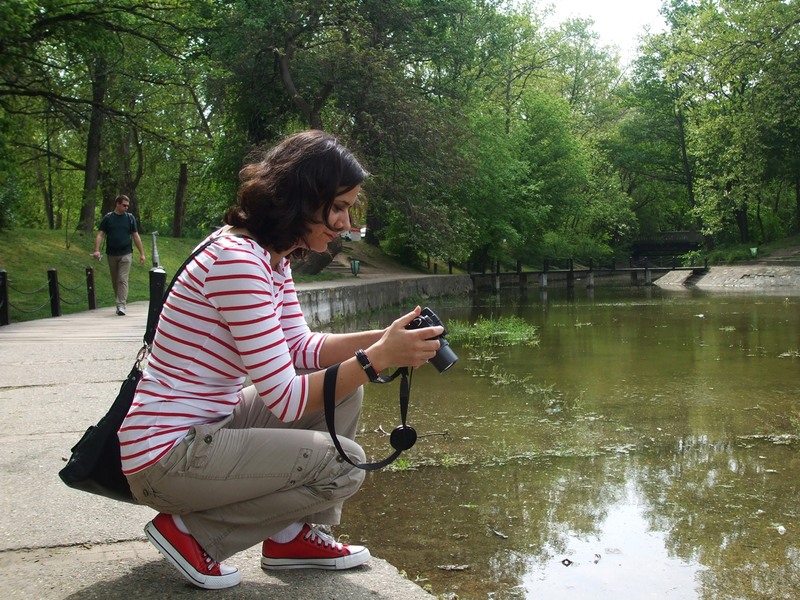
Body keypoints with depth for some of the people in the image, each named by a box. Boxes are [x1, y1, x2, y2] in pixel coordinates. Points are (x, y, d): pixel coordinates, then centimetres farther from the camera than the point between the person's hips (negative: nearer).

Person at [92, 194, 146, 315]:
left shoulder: (130, 218, 5)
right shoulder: (108, 218, 3)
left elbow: (136, 236, 7)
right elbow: (100, 235, 0)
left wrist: (142, 253, 4)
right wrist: (97, 250, -13)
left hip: (126, 254, -1)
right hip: (112, 254, 1)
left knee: (123, 279, -11)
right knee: (115, 281, 10)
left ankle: (122, 305, -15)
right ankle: (118, 303, 23)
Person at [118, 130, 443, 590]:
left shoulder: (273, 258, 6)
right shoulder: (237, 260, -25)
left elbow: (302, 348, 9)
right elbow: (286, 399, -24)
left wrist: (383, 339, -5)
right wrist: (377, 358, -22)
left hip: (210, 425, 10)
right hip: (166, 455, -10)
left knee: (344, 387, 8)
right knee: (344, 464, -18)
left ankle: (292, 536, 12)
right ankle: (191, 532, -3)